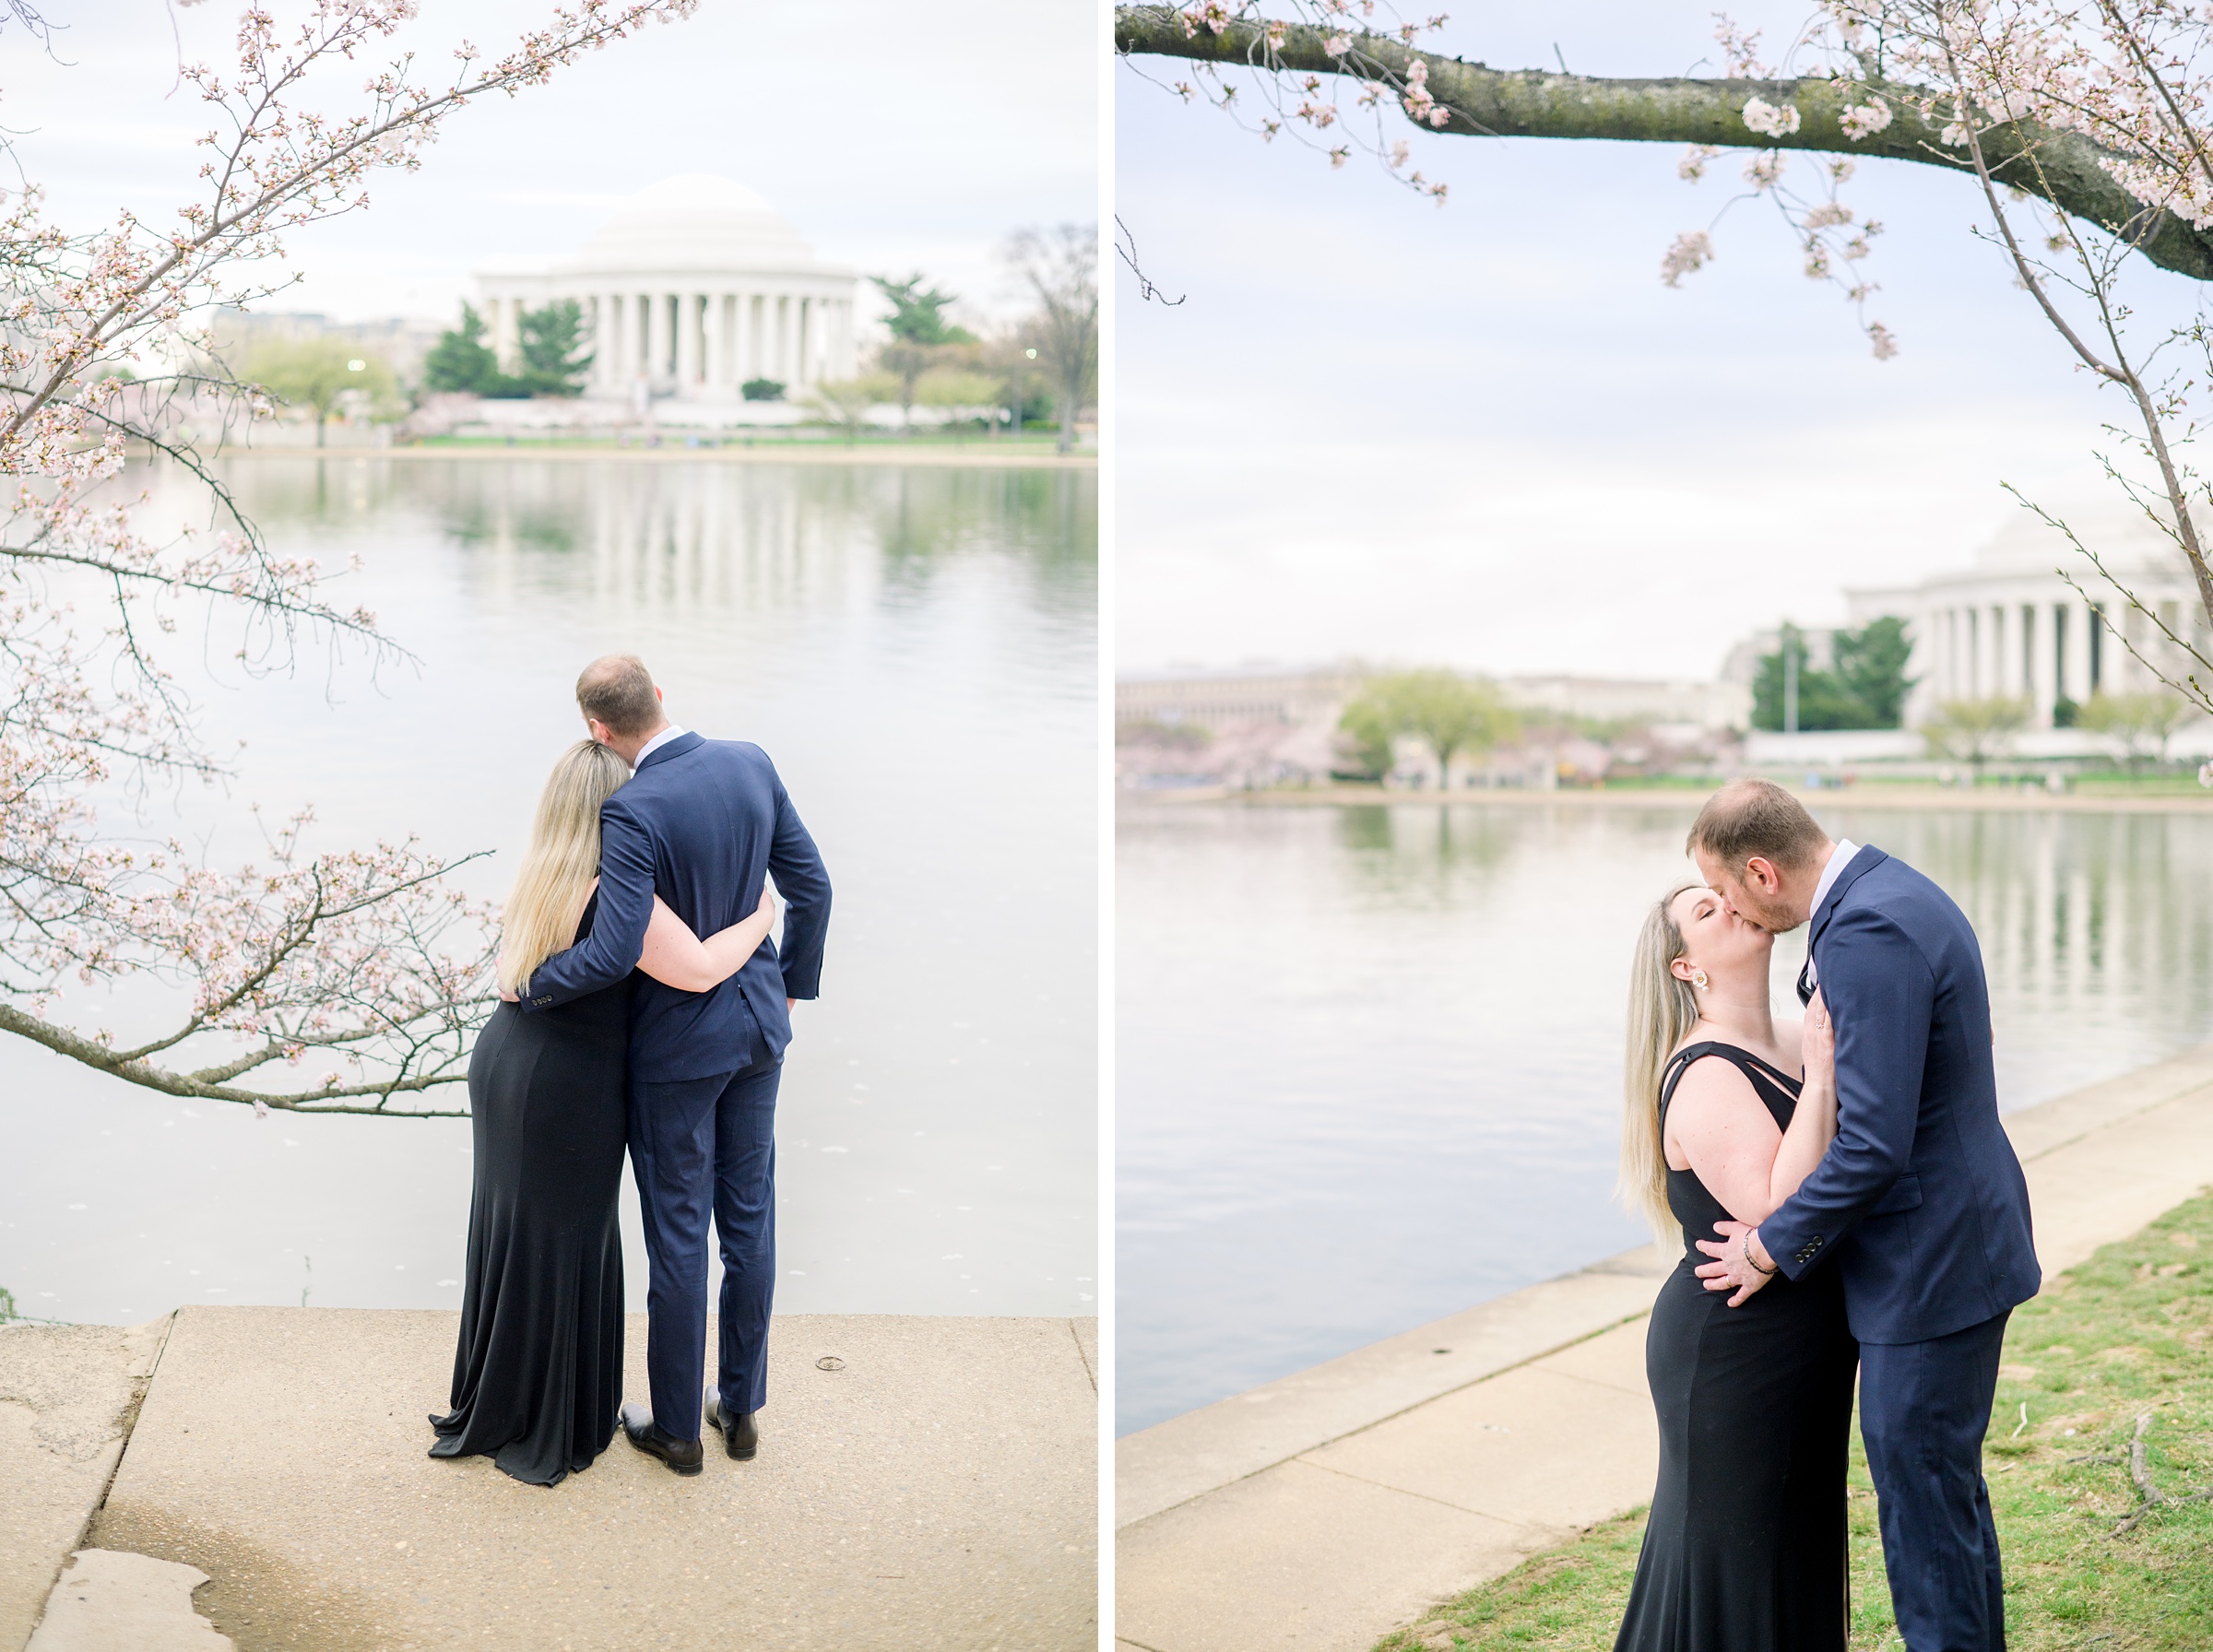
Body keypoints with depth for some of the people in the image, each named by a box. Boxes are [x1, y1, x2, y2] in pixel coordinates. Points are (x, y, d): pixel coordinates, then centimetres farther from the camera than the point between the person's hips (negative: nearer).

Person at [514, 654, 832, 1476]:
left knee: (677, 1237, 8)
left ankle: (676, 1427, 24)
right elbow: (810, 886, 3)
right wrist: (792, 983, 17)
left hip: (677, 1045, -6)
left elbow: (612, 953, -30)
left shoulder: (634, 810, -25)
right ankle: (741, 1407, 31)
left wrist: (530, 987, -11)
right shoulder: (751, 763, -5)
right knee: (749, 1219, 17)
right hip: (758, 1023, 6)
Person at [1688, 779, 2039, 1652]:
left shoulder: (1867, 932, -25)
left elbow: (1874, 1145, -27)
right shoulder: (1893, 892, 8)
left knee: (1924, 1506, 3)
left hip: (1927, 1269, -10)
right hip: (1961, 1244, 11)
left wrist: (1772, 1246, -14)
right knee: (1950, 1495, 22)